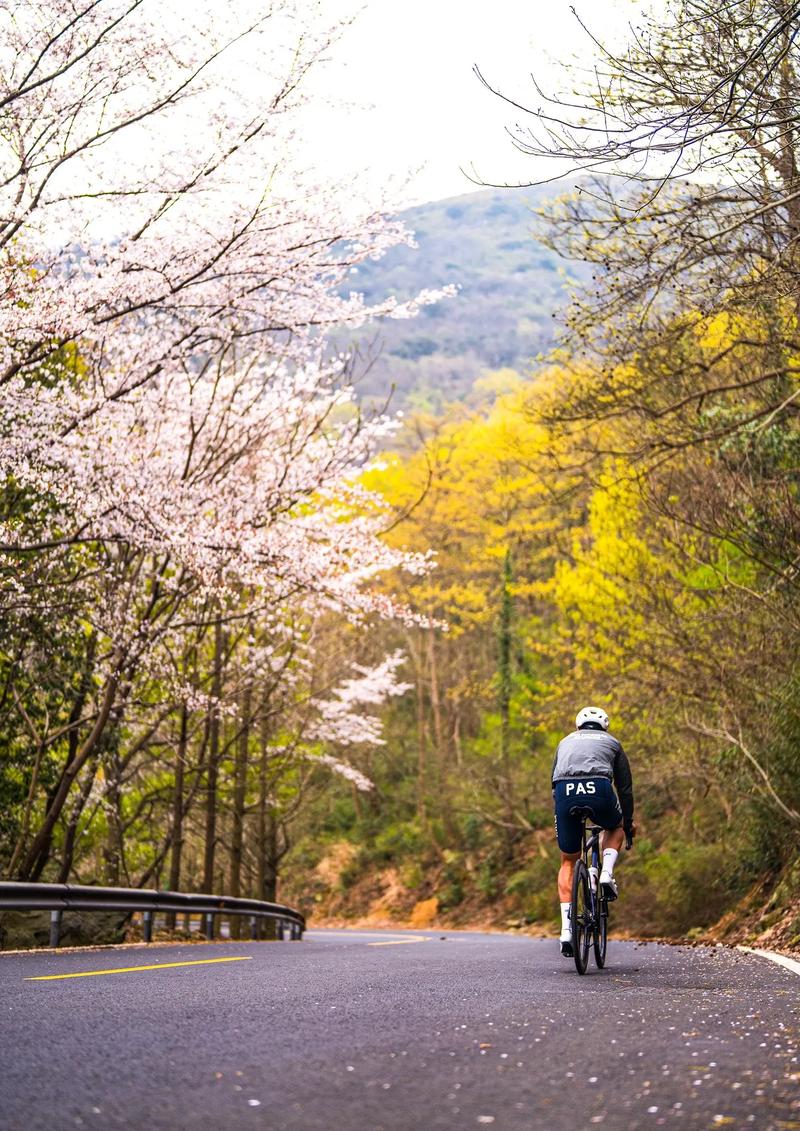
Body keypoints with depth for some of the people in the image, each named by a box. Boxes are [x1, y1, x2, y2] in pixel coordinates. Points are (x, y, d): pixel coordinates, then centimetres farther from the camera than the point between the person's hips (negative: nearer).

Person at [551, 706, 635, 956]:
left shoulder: (566, 741, 34)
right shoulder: (612, 742, 29)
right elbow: (625, 787, 29)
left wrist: (562, 810, 45)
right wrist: (628, 821, 41)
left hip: (565, 794, 1)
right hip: (599, 790, -1)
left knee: (568, 862, 17)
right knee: (615, 828, 35)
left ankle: (566, 930, 6)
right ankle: (606, 874, 9)